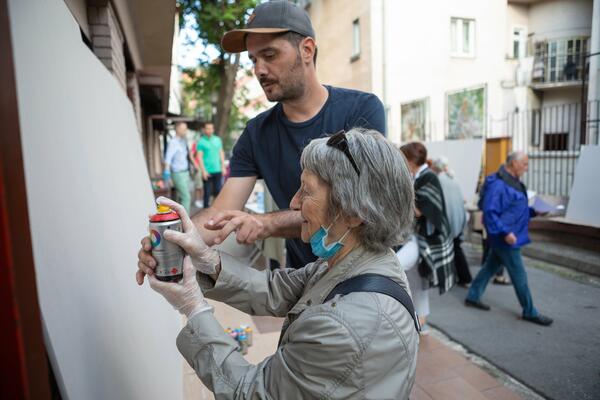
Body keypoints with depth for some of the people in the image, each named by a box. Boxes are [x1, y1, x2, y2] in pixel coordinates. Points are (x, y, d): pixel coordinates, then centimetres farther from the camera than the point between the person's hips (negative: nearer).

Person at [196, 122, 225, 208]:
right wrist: (203, 171, -13)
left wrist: (223, 167, 9)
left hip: (218, 171, 4)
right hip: (207, 172, -4)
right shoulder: (201, 141, -3)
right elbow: (199, 157, -7)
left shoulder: (218, 140, 10)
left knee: (218, 191, 8)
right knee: (207, 192, 2)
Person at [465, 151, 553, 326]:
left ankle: (473, 297, 29)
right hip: (506, 238, -10)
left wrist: (533, 211, 5)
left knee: (490, 266, 17)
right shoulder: (498, 184, -22)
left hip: (503, 238, 10)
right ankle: (529, 312, 16)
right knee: (519, 275, 2)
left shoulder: (513, 182, 10)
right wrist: (505, 232, -28)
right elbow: (490, 212, -26)